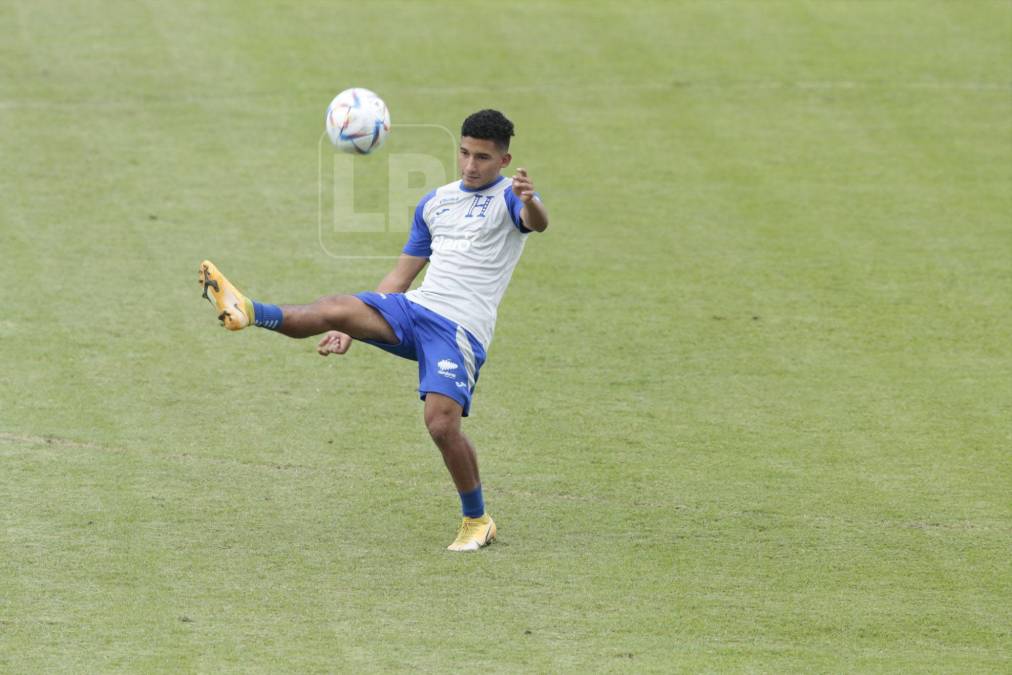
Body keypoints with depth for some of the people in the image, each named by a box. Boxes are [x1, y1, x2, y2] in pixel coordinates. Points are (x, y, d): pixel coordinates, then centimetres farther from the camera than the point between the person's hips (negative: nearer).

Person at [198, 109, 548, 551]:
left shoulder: (509, 198, 1)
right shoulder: (435, 203, 20)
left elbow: (537, 222, -24)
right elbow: (401, 275, 24)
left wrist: (529, 201, -50)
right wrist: (353, 330, 17)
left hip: (461, 329, -5)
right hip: (414, 309, 6)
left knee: (442, 424, -18)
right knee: (335, 310, -21)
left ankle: (477, 522, 1)